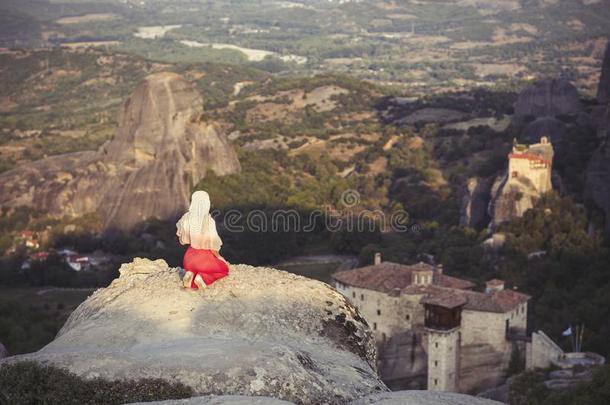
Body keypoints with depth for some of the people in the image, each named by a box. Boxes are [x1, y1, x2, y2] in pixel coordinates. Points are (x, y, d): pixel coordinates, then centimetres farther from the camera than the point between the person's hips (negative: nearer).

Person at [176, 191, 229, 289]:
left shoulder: (187, 217, -13)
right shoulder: (209, 221, -25)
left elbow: (182, 238, 0)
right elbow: (212, 244, -16)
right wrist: (218, 256, 1)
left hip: (190, 256, 4)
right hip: (205, 256, -4)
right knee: (224, 269, 26)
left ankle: (191, 273, 5)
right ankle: (203, 277, -2)